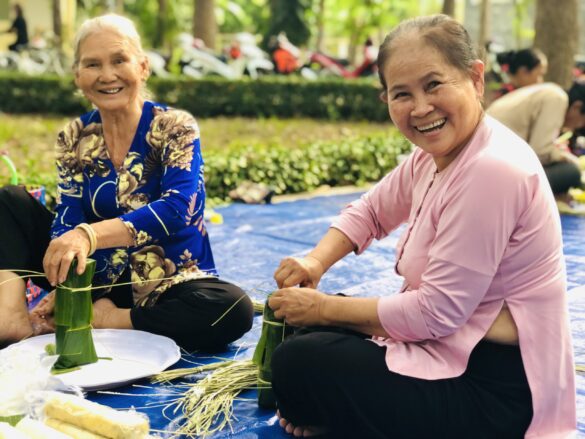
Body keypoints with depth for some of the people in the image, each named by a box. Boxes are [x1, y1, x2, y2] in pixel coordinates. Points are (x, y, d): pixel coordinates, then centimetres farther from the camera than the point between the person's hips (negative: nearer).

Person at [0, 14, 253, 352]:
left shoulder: (175, 127, -13)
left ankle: (100, 323, -23)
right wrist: (62, 288, -31)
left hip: (167, 285, -3)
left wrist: (90, 234, -45)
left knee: (234, 309, -35)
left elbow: (178, 208, -29)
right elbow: (68, 219, -10)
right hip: (97, 281, 3)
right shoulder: (75, 139, 0)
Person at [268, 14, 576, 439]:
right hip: (452, 346, 10)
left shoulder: (491, 171, -27)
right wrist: (315, 262, -5)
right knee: (312, 330, 14)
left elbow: (435, 313, -26)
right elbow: (369, 211, 16)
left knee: (297, 365, -12)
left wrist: (325, 307, -15)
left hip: (493, 386, -10)